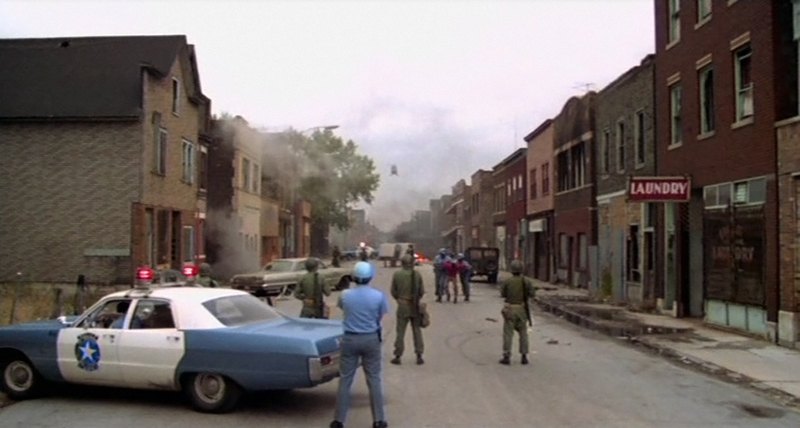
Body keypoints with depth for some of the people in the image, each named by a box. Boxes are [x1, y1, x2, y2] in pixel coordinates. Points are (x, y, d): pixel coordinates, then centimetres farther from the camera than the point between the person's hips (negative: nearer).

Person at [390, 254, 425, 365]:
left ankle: (397, 356, 11)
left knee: (400, 331, 7)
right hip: (415, 306, 1)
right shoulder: (417, 275, -6)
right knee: (417, 331, 10)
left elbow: (393, 292, -3)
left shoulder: (397, 275, -9)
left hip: (402, 306, -1)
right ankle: (419, 356, 12)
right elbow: (422, 291, -1)